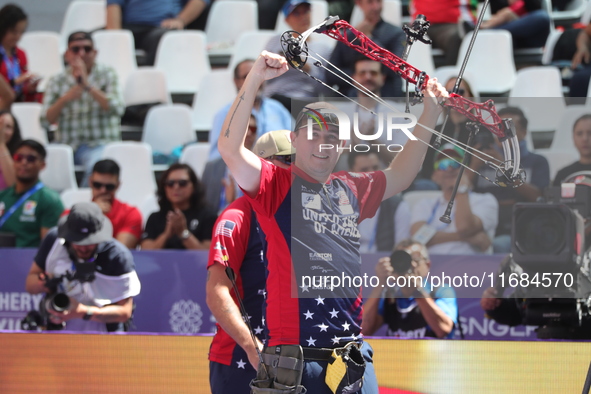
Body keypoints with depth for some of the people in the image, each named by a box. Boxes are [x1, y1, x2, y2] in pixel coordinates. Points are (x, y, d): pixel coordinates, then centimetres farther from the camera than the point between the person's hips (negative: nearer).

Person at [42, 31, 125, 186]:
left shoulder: (107, 75, 5)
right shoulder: (57, 81, 11)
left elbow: (117, 108, -12)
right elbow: (47, 119, 1)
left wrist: (88, 85, -18)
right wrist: (64, 99, -17)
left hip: (99, 145, -2)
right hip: (66, 144, 2)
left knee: (97, 164, -36)